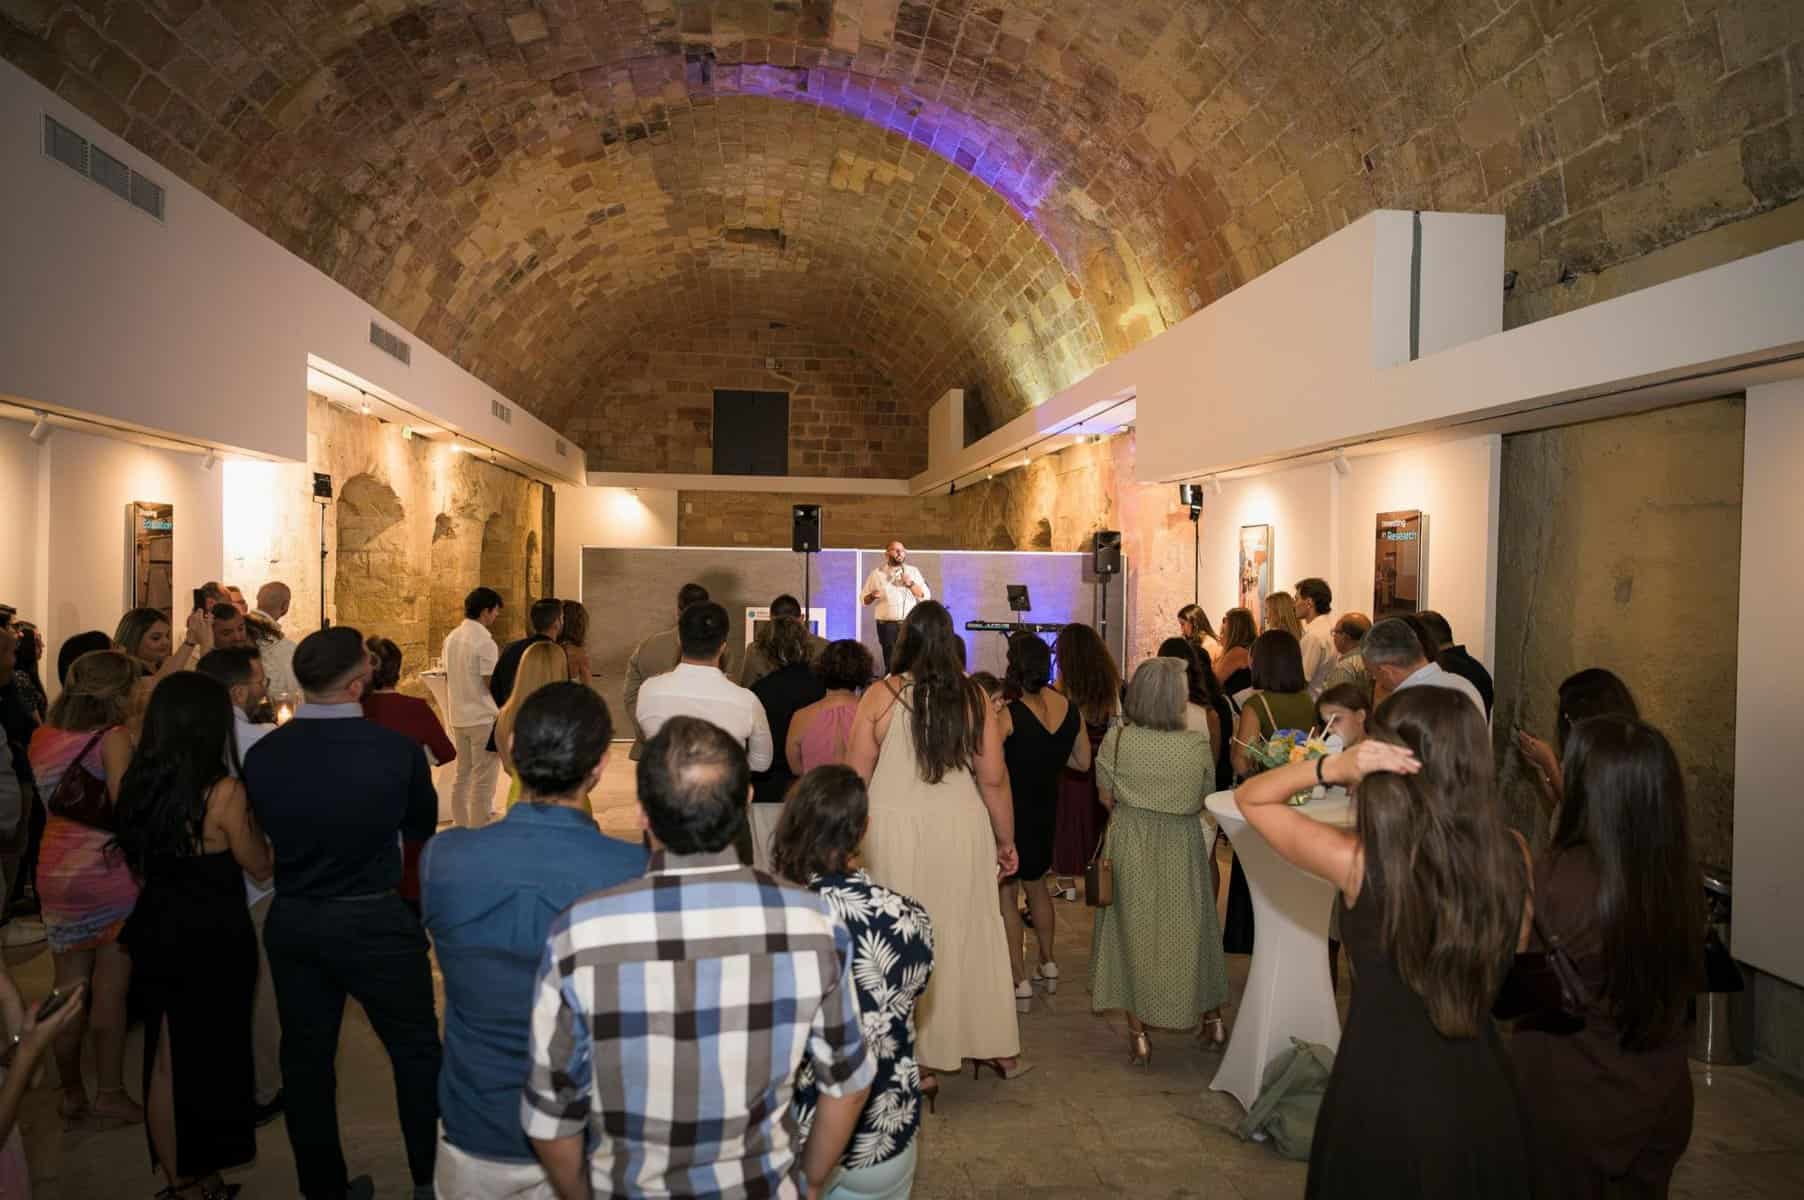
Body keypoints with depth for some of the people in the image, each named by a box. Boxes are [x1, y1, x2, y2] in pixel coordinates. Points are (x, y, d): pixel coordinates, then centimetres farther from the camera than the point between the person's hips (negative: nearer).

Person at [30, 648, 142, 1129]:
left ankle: (71, 1095, 25)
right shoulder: (112, 738, -15)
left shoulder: (43, 737, 5)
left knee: (68, 990, 15)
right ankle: (110, 1095, 14)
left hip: (56, 873, 6)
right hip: (110, 873, -6)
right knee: (110, 992, 5)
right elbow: (125, 809, -21)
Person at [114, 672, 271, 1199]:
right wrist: (247, 817, 3)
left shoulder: (136, 783, -3)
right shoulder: (222, 791, -21)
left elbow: (136, 867, 11)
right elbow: (261, 867, -9)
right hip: (215, 939, -5)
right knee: (213, 1053, 14)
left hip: (155, 934, 5)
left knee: (164, 1057, 17)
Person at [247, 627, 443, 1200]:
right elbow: (423, 829, -3)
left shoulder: (262, 755, -10)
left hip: (291, 923, 4)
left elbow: (266, 834, 6)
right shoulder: (396, 749, -20)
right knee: (416, 1050, 13)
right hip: (375, 922, -3)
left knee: (306, 1056, 17)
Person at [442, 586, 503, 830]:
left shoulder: (452, 637, 9)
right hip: (483, 718, -8)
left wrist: (450, 713, 19)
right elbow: (492, 684, -18)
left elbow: (447, 679, 13)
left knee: (462, 776, 15)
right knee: (483, 782, -1)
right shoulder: (484, 641, -16)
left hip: (458, 718, 8)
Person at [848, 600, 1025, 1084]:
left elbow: (857, 778, -5)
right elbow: (993, 777, -2)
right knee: (971, 932, 16)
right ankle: (997, 1048, 27)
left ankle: (919, 1059, 20)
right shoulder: (972, 697, -4)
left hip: (895, 829, -1)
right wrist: (1006, 841, 9)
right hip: (961, 829, 2)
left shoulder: (880, 696, -8)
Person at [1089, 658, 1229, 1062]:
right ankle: (1211, 1018, 32)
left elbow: (1106, 798, -4)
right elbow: (1205, 799, 0)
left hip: (1130, 847, 0)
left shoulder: (1116, 740, -14)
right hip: (1182, 848, 1)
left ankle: (1138, 1033, 16)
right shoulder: (1198, 745, -13)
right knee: (1189, 927, 18)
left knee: (1134, 928, 11)